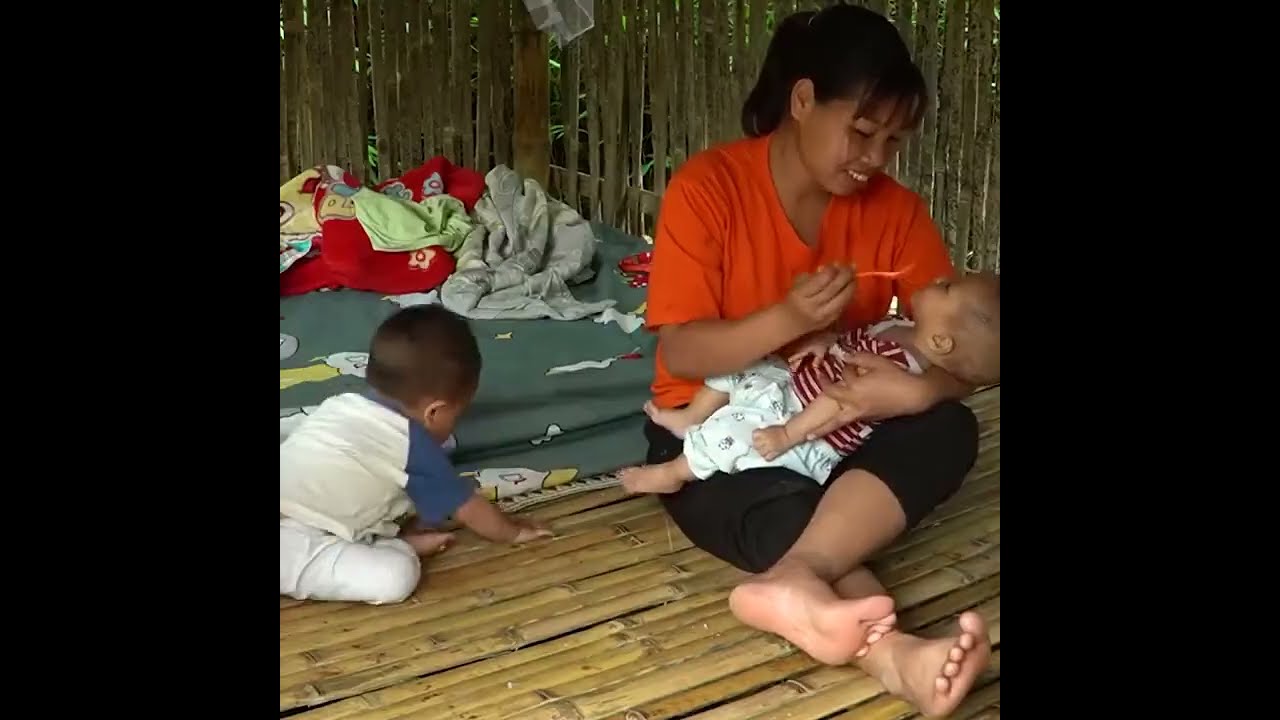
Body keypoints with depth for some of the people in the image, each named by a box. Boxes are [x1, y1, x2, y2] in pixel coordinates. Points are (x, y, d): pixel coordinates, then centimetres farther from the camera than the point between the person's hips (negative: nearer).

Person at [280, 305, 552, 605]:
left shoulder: (343, 403, 12)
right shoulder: (415, 445, -7)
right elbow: (470, 510, 7)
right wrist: (515, 532, 24)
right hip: (292, 546, -9)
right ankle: (401, 547, 6)